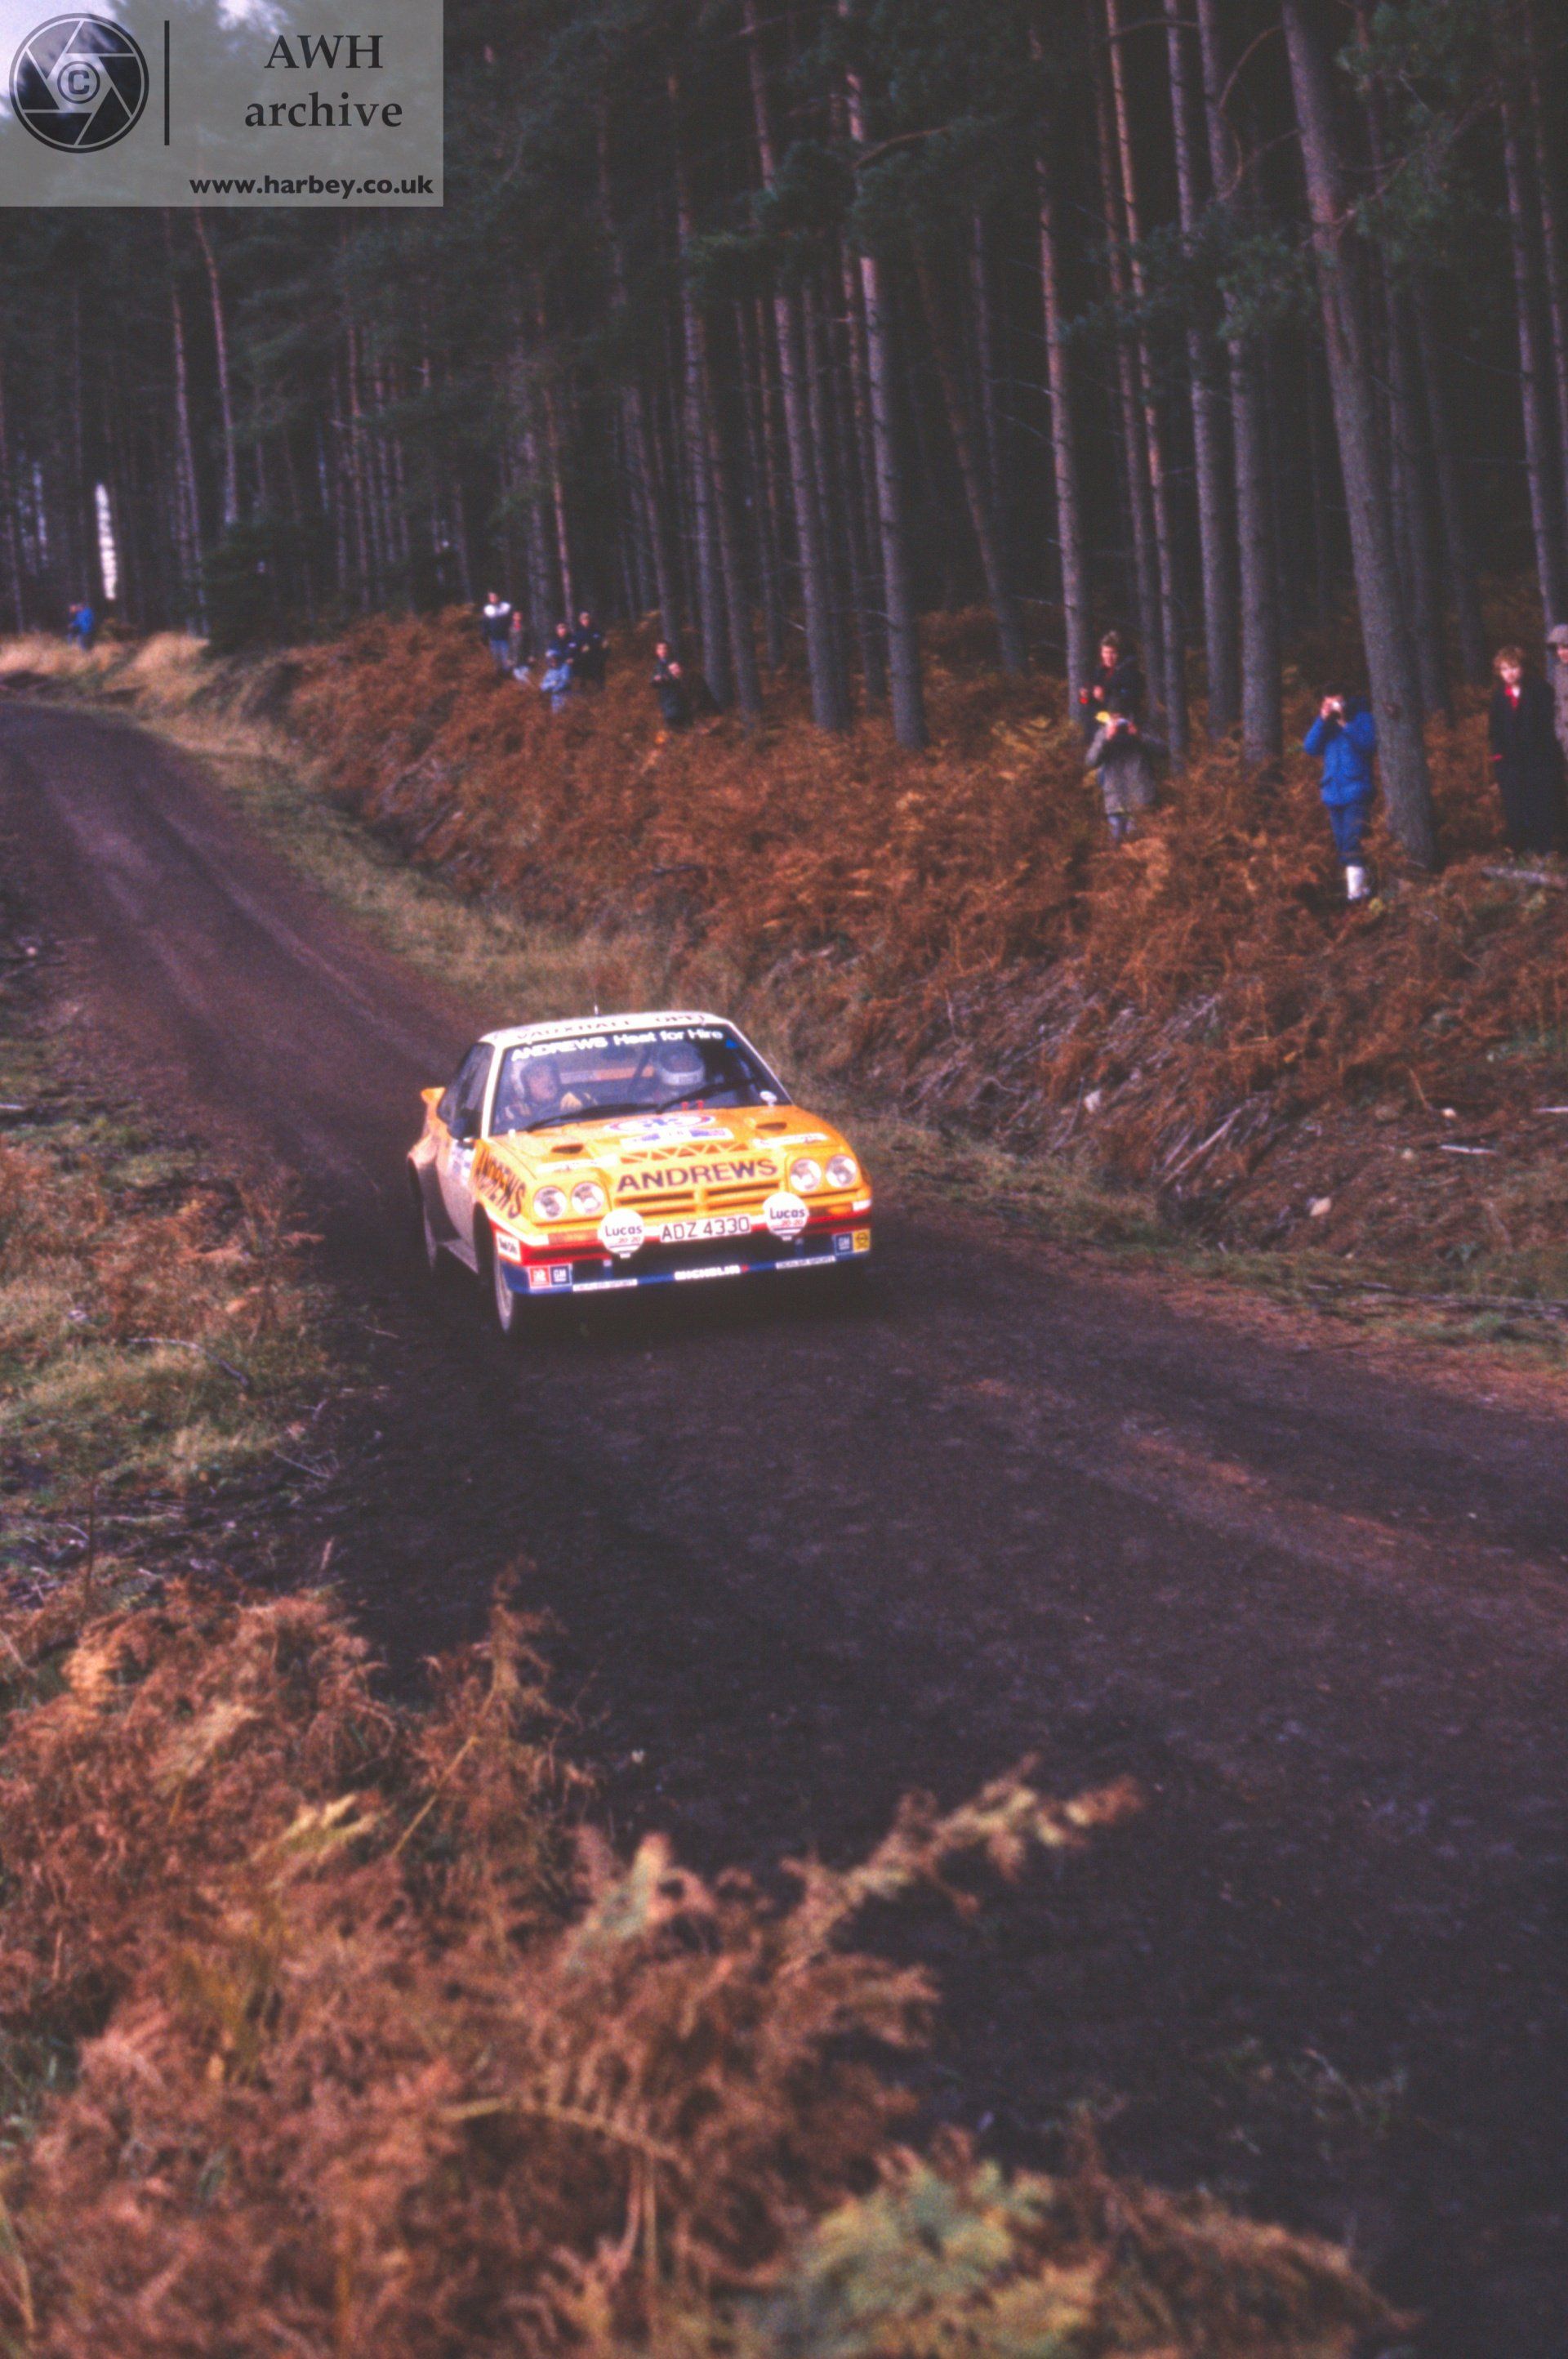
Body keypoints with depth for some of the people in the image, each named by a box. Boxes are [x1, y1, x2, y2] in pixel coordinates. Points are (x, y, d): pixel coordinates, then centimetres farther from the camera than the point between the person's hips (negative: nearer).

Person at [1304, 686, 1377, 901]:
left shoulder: (1361, 717, 2)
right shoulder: (1324, 724, 14)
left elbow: (1369, 744, -13)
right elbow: (1311, 748, 0)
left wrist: (1346, 724, -16)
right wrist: (1323, 720, -8)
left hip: (1356, 792, -6)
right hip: (1333, 793, 6)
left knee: (1352, 842, -18)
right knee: (1342, 845, 8)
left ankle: (1356, 891, -21)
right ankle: (1356, 888, 15)